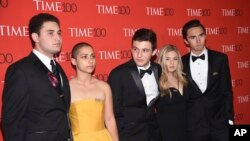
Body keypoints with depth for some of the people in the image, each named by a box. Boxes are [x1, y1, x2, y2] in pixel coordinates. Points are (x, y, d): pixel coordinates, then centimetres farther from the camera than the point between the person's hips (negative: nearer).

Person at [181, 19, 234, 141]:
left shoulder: (220, 59, -1)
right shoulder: (181, 63, -1)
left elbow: (226, 91, 2)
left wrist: (229, 118, -1)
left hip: (220, 123, 0)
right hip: (193, 126, 0)